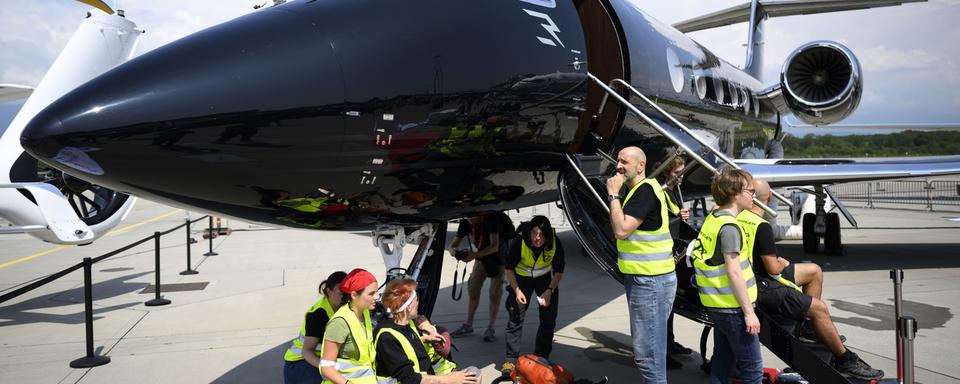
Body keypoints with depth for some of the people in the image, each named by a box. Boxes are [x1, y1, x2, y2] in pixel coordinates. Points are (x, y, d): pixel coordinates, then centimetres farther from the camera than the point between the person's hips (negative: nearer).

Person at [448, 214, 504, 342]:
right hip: (481, 259, 5)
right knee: (473, 289, 3)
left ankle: (491, 328, 3)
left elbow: (495, 246, -38)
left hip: (498, 258, -5)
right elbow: (454, 244, -13)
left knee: (495, 293, -4)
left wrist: (474, 255, -49)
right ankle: (468, 326, 11)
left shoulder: (491, 219, -33)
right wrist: (453, 250, -38)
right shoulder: (465, 223, -17)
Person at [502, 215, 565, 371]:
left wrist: (549, 291, -20)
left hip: (545, 278, 2)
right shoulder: (519, 243, -31)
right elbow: (509, 268, -16)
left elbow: (559, 271, -11)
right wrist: (517, 291, -22)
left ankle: (541, 357, 17)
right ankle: (511, 358, 2)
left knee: (549, 319, 1)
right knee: (516, 317, -7)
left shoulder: (555, 244, -27)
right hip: (521, 278, -2)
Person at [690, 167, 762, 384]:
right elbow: (733, 272, -22)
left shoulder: (712, 218, 10)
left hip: (716, 303, 9)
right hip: (732, 307, -9)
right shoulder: (729, 226, -18)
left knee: (722, 360, 16)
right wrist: (749, 312, -19)